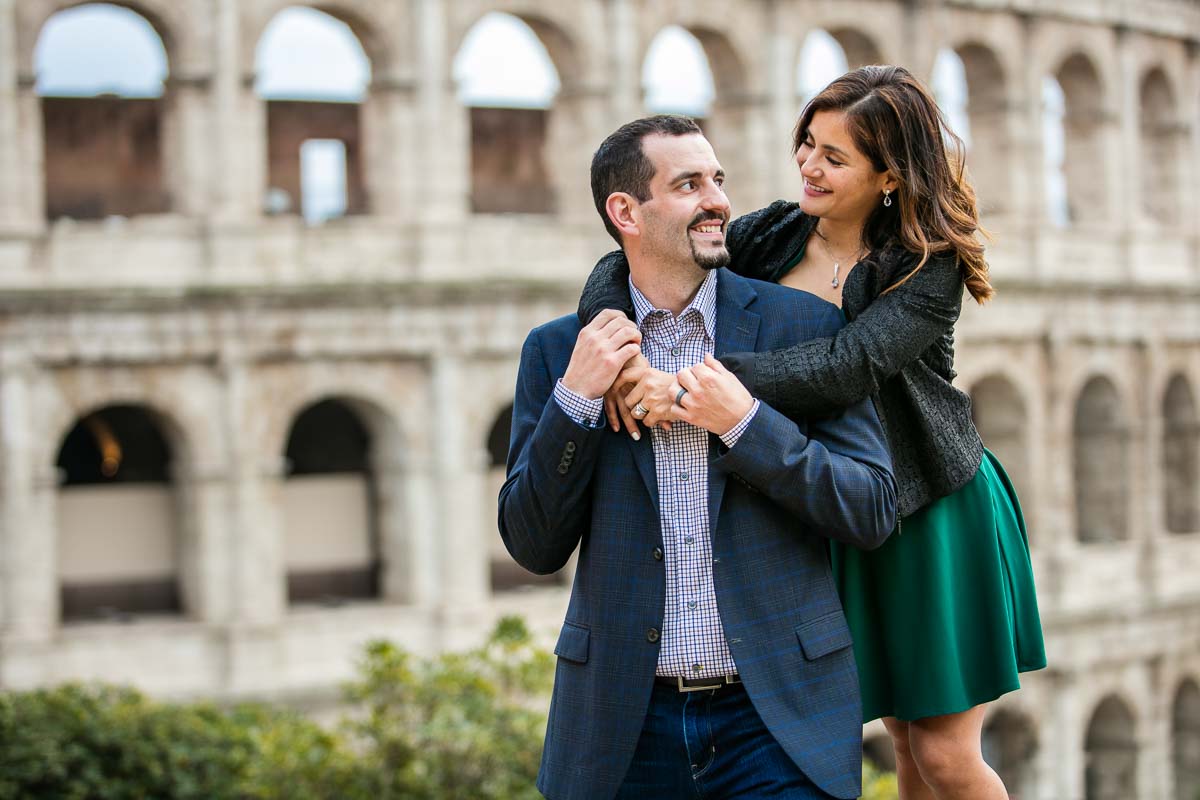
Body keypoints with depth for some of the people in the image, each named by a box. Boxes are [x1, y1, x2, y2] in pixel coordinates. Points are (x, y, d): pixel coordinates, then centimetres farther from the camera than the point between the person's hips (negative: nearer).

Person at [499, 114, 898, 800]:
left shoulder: (804, 326, 1)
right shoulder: (559, 351, 4)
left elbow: (874, 513, -3)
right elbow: (534, 548, 2)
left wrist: (745, 423, -14)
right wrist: (575, 400, -10)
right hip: (624, 723, 1)